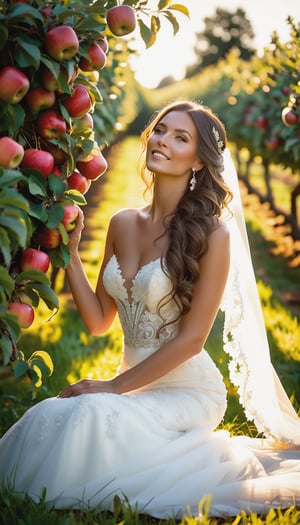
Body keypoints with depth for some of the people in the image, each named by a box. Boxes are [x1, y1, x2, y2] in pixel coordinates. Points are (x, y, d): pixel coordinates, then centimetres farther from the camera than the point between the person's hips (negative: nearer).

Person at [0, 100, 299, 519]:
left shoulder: (212, 233, -11)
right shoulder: (123, 224, 7)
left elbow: (191, 339, -13)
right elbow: (98, 321, 8)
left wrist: (115, 386, -13)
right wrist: (70, 252, 0)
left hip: (190, 390, -6)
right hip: (136, 383, 6)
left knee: (93, 415, -31)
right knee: (49, 416, -20)